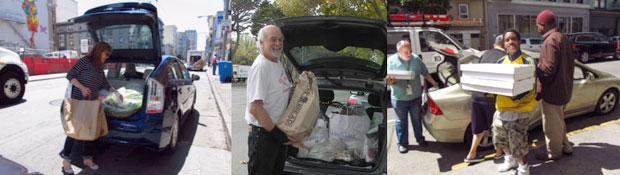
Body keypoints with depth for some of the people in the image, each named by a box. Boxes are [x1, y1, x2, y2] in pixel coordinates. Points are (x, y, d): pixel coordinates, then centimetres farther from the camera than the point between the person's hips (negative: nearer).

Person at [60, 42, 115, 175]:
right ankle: (66, 160, 6)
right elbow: (70, 75, -11)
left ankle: (87, 158, 20)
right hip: (79, 102, -8)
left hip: (92, 103, 8)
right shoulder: (85, 61, -9)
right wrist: (82, 87, -22)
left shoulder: (99, 68, 14)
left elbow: (104, 85, 21)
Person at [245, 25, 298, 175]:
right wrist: (275, 132, -21)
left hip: (279, 131, 9)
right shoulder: (260, 67, -20)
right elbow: (255, 108, -25)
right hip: (263, 134, -9)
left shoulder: (278, 64, 10)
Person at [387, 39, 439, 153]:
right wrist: (391, 81, -27)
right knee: (401, 121, 10)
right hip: (399, 99, -2)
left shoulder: (416, 59, -4)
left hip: (416, 97, 2)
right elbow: (388, 80, -6)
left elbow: (425, 74, 8)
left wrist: (434, 83, 12)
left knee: (417, 119, 17)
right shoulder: (391, 61, -9)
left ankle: (420, 139, 37)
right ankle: (403, 143, 24)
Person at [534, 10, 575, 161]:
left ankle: (553, 152, 17)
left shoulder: (550, 41, -22)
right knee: (558, 120, 24)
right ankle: (565, 146, 35)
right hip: (563, 87, 10)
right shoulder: (562, 38, 11)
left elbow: (548, 68, -27)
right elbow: (569, 64, 16)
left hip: (553, 89, -10)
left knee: (551, 124, 5)